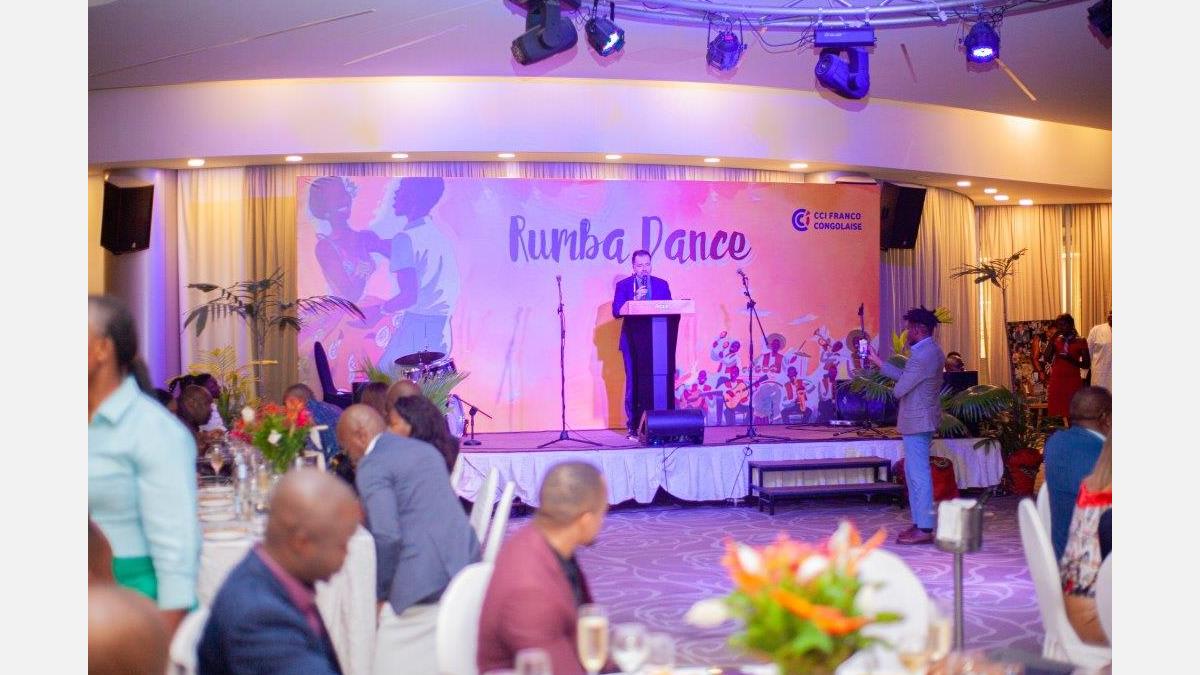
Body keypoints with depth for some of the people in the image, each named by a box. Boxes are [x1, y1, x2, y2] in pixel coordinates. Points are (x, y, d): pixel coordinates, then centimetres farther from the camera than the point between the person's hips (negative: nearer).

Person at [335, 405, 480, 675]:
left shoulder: (371, 465, -5)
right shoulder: (426, 449, 20)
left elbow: (386, 537, -15)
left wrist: (380, 594, -4)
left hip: (423, 582, -8)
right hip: (465, 569, 8)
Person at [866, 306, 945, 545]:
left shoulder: (922, 356, -21)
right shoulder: (932, 351, 13)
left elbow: (899, 389, -20)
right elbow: (905, 376, 16)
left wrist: (898, 387, 3)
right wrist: (878, 361, 19)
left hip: (917, 421, -11)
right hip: (922, 420, 11)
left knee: (918, 474, -6)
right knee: (914, 472, 16)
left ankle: (924, 529, -3)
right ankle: (920, 523, 21)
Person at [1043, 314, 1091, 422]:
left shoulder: (1080, 341, 4)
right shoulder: (1055, 340, 9)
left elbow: (1087, 365, 2)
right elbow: (1046, 359, -4)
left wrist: (1072, 359, -14)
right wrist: (1051, 339, -6)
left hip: (1074, 382, -2)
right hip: (1056, 381, 2)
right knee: (1055, 413, -2)